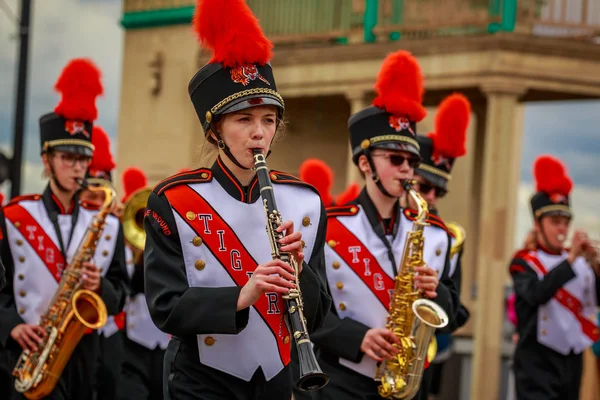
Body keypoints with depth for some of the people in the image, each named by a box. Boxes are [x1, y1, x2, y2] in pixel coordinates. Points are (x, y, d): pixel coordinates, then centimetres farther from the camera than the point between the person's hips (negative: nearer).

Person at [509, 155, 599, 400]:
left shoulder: (580, 262, 10)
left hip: (572, 361, 6)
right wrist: (571, 258, -27)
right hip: (538, 363, -6)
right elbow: (537, 294, -24)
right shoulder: (525, 261, -4)